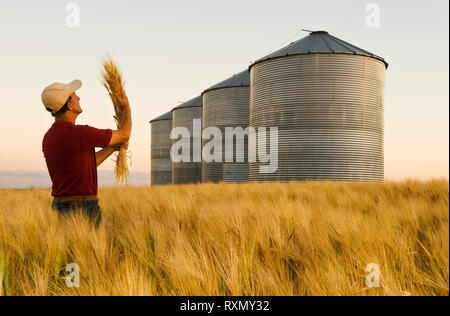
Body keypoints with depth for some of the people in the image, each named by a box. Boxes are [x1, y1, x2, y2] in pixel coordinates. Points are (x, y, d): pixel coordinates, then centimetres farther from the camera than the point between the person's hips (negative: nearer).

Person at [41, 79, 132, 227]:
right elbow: (124, 134, -5)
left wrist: (114, 147, 19)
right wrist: (127, 106, 13)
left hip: (59, 205, 9)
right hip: (81, 209, -9)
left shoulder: (48, 138, 9)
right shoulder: (79, 133, -18)